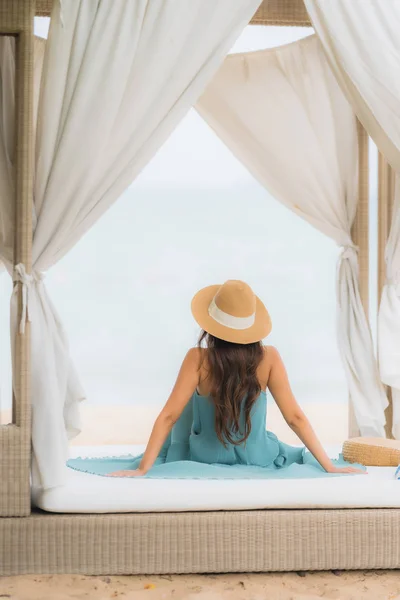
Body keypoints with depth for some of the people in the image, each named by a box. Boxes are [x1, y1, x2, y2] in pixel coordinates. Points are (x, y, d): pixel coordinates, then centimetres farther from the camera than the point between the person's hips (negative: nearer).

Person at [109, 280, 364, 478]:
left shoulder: (198, 359, -23)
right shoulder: (268, 357, -19)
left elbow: (168, 416, -23)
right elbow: (295, 417, -18)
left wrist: (142, 468, -18)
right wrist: (330, 466, -12)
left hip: (206, 459, -1)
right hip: (257, 459, 1)